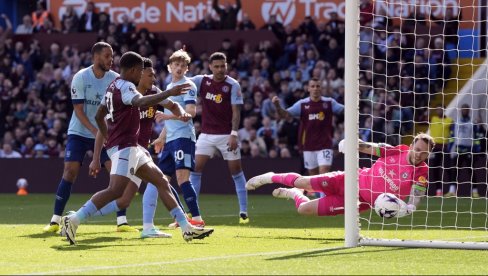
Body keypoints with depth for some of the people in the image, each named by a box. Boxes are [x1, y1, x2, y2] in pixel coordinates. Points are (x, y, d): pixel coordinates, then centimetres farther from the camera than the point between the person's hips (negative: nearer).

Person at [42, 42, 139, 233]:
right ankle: (55, 221, -3)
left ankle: (121, 222, -5)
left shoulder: (116, 79, -5)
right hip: (79, 133, -2)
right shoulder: (80, 77, -12)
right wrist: (94, 130, -24)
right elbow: (78, 109, -13)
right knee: (70, 172, -11)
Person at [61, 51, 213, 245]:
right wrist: (169, 93, -37)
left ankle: (187, 228, 11)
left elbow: (99, 116, 26)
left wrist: (109, 139, 30)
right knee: (116, 190, -20)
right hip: (124, 147, -11)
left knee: (161, 182, 11)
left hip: (131, 147, 11)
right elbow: (140, 102, -35)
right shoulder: (125, 87, -13)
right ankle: (74, 220, -19)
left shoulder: (114, 86, 18)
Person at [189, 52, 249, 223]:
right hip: (206, 134, 3)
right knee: (196, 169, -5)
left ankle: (243, 211, 4)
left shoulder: (233, 85, -8)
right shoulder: (202, 81, 1)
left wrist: (234, 134, -20)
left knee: (236, 170, -2)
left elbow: (236, 111, -10)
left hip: (226, 135, -3)